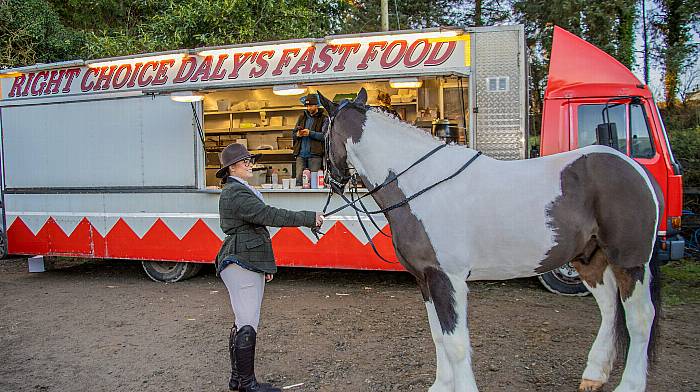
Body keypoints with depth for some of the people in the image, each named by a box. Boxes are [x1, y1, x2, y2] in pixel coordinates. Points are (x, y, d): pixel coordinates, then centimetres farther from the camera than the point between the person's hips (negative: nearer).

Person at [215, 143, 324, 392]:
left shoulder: (240, 191, 20)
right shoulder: (235, 193, -15)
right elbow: (269, 215, -24)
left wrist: (266, 265, 21)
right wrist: (309, 218, -20)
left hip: (250, 263, 11)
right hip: (241, 264, -11)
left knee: (243, 323, 15)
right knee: (248, 325, -5)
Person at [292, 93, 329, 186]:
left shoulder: (324, 119, 5)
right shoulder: (302, 117, 19)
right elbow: (293, 134, 20)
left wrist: (310, 133, -18)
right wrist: (297, 134, -4)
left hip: (315, 155, -4)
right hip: (301, 154, 4)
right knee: (299, 178, -2)